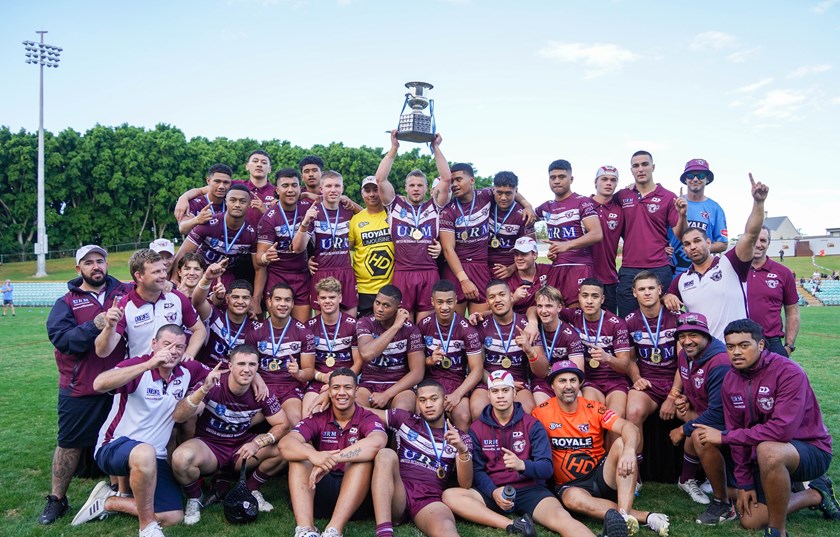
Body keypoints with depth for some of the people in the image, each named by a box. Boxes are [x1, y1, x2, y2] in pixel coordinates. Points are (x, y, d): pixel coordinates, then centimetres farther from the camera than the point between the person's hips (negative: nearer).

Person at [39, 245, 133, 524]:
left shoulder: (126, 292, 4)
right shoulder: (67, 302, 0)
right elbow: (60, 338, -14)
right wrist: (94, 326, -27)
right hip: (79, 389, -1)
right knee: (70, 443, 9)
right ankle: (57, 499, 25)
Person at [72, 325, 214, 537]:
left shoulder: (187, 372, 0)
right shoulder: (137, 365, -17)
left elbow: (213, 374, 21)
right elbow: (99, 384, -37)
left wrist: (209, 381, -4)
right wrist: (149, 364, -43)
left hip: (155, 458, 6)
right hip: (113, 447, -6)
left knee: (173, 517, -3)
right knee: (145, 452, -42)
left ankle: (108, 502, 14)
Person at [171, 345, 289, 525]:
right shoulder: (214, 386, -21)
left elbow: (283, 425, -8)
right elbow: (178, 417, -30)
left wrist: (257, 442, -26)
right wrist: (203, 390, -47)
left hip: (242, 446, 3)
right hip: (208, 444, -3)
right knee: (181, 457, -36)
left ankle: (252, 489, 7)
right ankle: (194, 498, -2)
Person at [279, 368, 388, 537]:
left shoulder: (368, 419, -3)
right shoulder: (317, 419, 3)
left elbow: (377, 442, -29)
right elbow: (285, 443, -16)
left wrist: (332, 459, -38)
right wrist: (313, 455, -38)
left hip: (356, 494, -2)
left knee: (364, 454, -25)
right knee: (301, 450, -16)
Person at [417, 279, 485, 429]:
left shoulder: (467, 329, -5)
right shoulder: (423, 325, 4)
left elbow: (477, 369, -8)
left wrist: (458, 394, -20)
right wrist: (429, 360, -10)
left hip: (458, 382, -1)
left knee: (463, 417, -30)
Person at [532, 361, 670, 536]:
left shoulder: (594, 408, -5)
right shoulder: (541, 412, -5)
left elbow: (630, 428, -18)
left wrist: (629, 451, -40)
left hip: (602, 476, 2)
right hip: (569, 484, -1)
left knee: (621, 443, -25)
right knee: (573, 498, -37)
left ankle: (624, 515, -37)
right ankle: (645, 517, -32)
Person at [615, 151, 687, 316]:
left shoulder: (668, 197, 3)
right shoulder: (621, 196, 9)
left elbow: (679, 235, 0)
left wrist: (682, 215, -16)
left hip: (659, 269, -2)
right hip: (628, 269, 2)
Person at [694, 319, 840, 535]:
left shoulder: (788, 372, -24)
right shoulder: (731, 380, -2)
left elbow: (782, 430, -34)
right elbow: (738, 431, 3)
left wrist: (724, 436, -28)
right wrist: (744, 483, 1)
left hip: (812, 449, -7)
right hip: (768, 456, 8)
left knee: (767, 450, -40)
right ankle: (816, 495, 23)